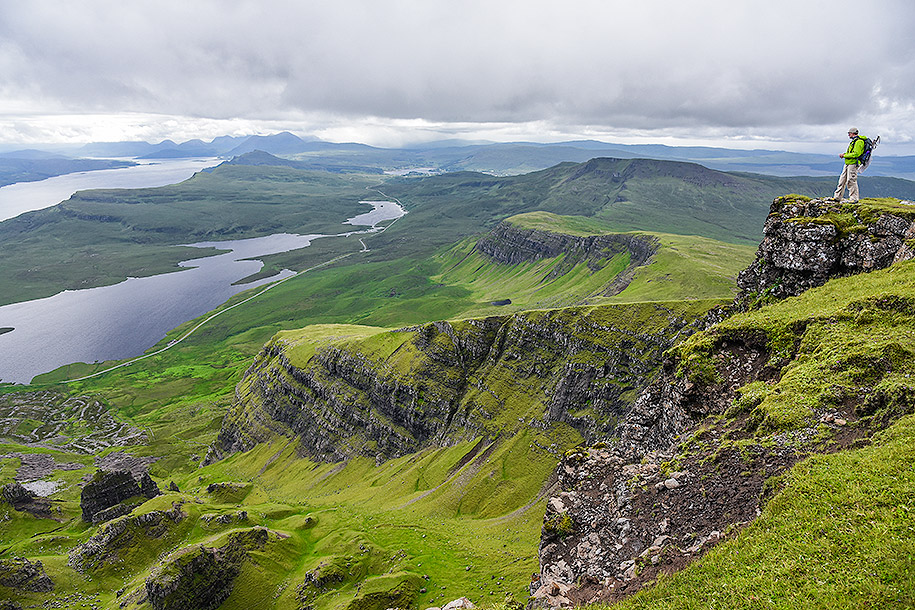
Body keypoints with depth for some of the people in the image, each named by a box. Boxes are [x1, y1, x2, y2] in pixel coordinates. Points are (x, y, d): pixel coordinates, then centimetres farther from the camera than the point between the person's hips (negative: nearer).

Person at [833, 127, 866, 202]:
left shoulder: (859, 142, -13)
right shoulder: (853, 141, 19)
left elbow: (856, 154, -21)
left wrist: (845, 156, -14)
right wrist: (844, 154, 8)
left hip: (853, 164, -10)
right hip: (848, 163, 10)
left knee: (851, 181, -8)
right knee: (842, 180, 10)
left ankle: (854, 199, -3)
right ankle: (837, 197, 15)